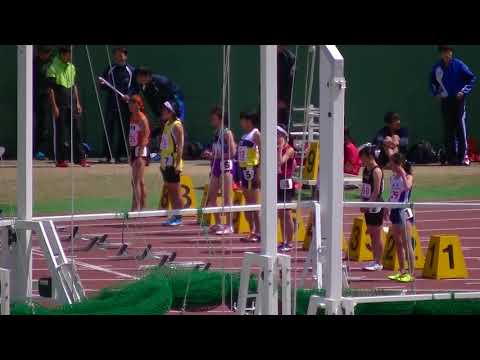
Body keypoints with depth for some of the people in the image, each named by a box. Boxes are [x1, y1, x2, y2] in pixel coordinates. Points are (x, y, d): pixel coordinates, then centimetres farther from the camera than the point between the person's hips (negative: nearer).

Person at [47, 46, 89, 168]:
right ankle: (61, 160, 3)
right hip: (60, 105, -6)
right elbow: (50, 89, -11)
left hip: (72, 105, 6)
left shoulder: (71, 67, 13)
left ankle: (80, 158, 7)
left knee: (77, 130, 4)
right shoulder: (53, 68, -8)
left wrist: (77, 103, 14)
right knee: (61, 132, -2)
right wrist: (54, 106, -16)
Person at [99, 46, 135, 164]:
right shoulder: (110, 69, 8)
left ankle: (117, 155, 6)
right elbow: (103, 87, 12)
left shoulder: (130, 70, 5)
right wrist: (103, 84, -11)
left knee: (122, 130, 0)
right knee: (109, 129, -4)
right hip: (111, 104, 1)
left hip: (124, 104, 0)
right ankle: (107, 155, -3)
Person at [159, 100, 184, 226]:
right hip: (165, 162, 9)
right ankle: (174, 216, 15)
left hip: (173, 163, -9)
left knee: (175, 191, -5)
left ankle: (178, 217, -2)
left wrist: (178, 164, -23)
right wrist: (162, 161, 17)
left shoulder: (177, 125, -12)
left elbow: (180, 146, -17)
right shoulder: (167, 124, 14)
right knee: (170, 191, 10)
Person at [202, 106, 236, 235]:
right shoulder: (216, 133, 13)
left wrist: (215, 156, -16)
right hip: (216, 166, 9)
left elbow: (232, 152, -16)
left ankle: (229, 226, -3)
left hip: (226, 165, -9)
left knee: (227, 197, -6)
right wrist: (210, 155, 1)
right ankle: (218, 224, 18)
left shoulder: (227, 133, -10)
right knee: (211, 197, 9)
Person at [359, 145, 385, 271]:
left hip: (376, 205, -8)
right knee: (371, 234, 11)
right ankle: (375, 260, 17)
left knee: (377, 235, -4)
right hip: (368, 206, 8)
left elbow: (376, 191, -19)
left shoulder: (376, 171, -14)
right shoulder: (366, 170, 11)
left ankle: (378, 263, 0)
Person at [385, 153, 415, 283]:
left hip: (404, 212, -8)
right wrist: (386, 209, 16)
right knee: (398, 243, 12)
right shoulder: (393, 177, 10)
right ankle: (402, 271, 19)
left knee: (406, 244, -8)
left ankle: (411, 273, -6)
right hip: (395, 211, 8)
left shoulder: (408, 176, -10)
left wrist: (402, 173, -26)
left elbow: (407, 186, -33)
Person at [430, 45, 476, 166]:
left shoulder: (458, 65, -5)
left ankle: (463, 156, -9)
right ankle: (451, 157, 10)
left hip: (458, 100, -3)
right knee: (448, 130, 5)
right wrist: (436, 93, 4)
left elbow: (472, 78, -1)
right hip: (445, 101, 3)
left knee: (461, 127, -9)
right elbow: (432, 82, 20)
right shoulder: (436, 67, 5)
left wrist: (464, 91, -10)